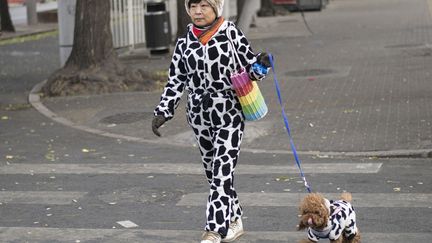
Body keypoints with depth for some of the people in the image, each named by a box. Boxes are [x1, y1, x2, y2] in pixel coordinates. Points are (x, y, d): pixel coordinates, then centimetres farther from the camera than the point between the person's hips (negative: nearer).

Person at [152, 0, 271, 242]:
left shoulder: (231, 32, -4)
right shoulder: (185, 42, 5)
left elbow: (249, 63, 3)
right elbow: (176, 80, 8)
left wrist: (260, 63, -20)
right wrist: (163, 112, 2)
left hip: (230, 113, -4)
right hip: (200, 114, 4)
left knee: (222, 171, -10)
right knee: (213, 171, 11)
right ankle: (234, 221, 28)